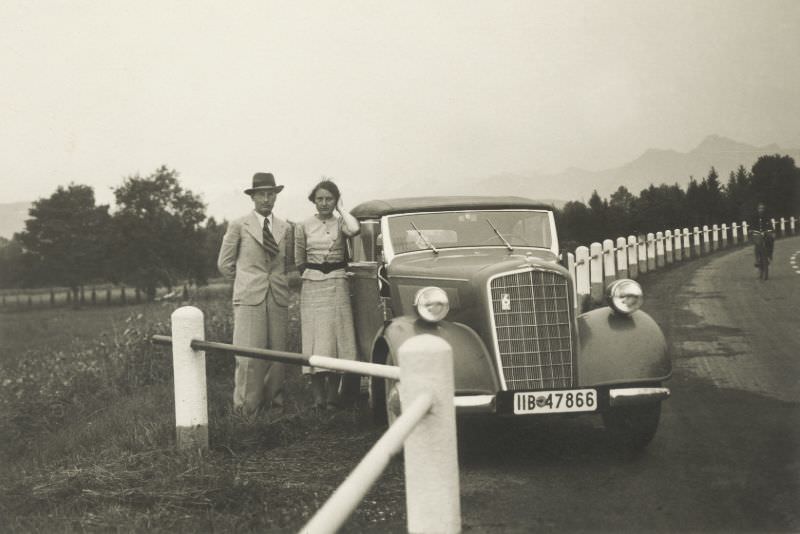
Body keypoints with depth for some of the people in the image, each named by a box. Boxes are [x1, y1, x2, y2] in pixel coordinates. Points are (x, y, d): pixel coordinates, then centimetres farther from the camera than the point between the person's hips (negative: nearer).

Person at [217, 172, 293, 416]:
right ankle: (246, 407, -5)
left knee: (277, 353, 1)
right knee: (249, 355, -9)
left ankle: (273, 402, 9)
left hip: (278, 298, 4)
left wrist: (278, 281, 13)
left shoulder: (285, 228, 14)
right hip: (249, 298, -3)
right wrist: (247, 282, 10)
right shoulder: (238, 226, 4)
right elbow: (225, 263, 9)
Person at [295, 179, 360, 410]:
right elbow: (299, 261, 14)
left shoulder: (340, 222, 5)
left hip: (338, 285, 0)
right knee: (315, 337, -4)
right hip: (311, 286, 0)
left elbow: (354, 229, -19)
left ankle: (332, 395, 2)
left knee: (337, 335, -2)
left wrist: (341, 209, -5)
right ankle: (318, 395, -5)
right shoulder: (303, 227, 7)